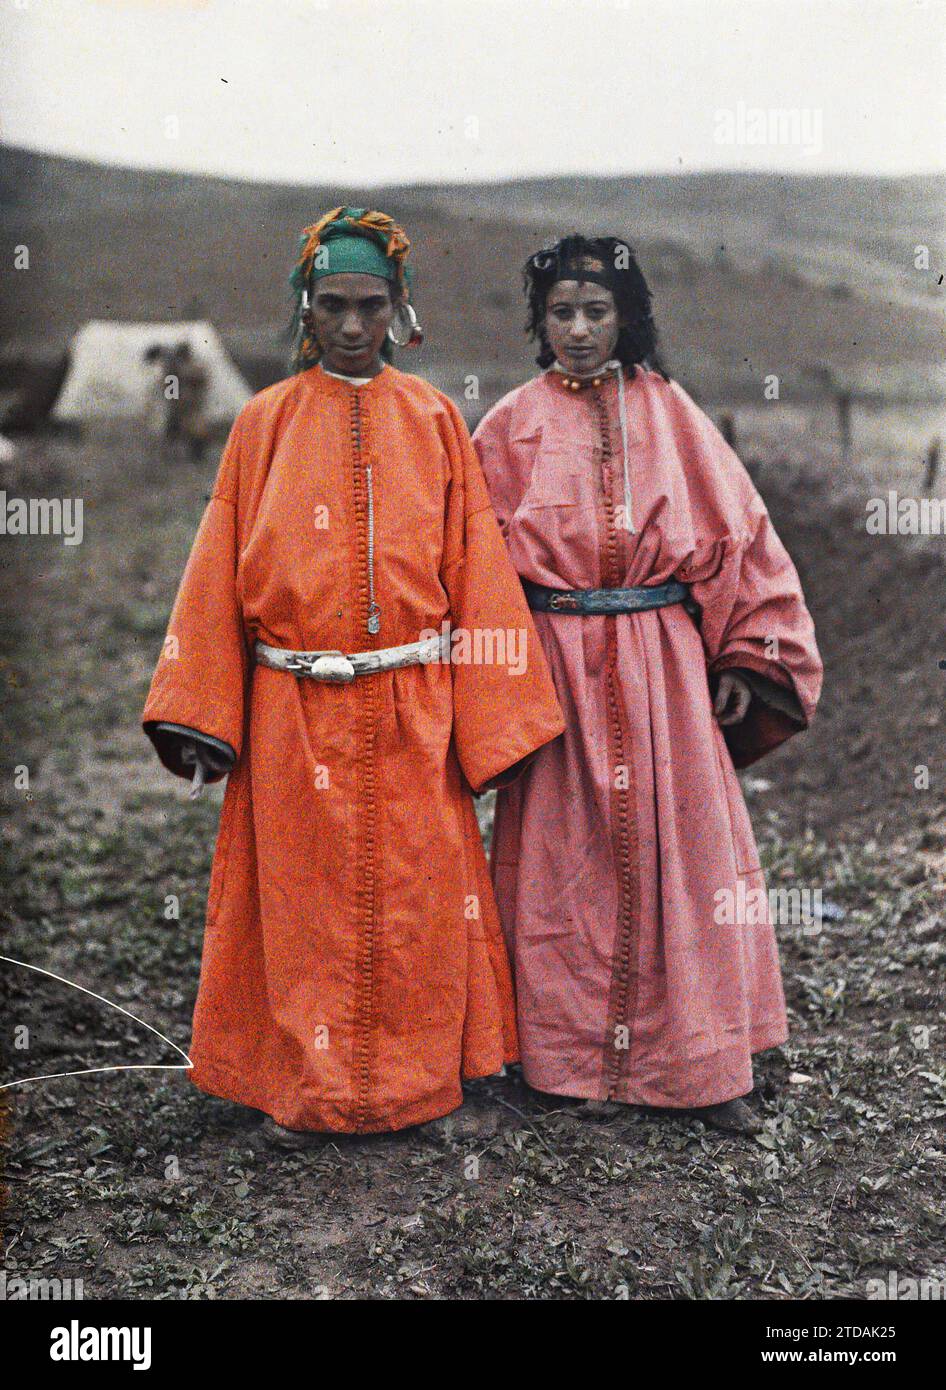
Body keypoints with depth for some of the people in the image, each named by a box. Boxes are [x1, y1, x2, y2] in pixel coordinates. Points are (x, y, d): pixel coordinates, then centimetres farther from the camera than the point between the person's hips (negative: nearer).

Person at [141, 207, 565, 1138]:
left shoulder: (432, 419, 6)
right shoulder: (265, 422, 5)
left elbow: (474, 566, 3)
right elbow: (219, 572, 3)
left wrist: (491, 717, -2)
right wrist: (197, 716, -3)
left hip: (412, 713, 0)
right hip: (294, 714, 0)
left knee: (413, 903, 7)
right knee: (305, 901, 6)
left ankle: (413, 1079, 24)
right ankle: (307, 1085, 23)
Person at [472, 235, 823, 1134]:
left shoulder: (668, 412, 7)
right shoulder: (513, 426, 5)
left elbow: (736, 529, 7)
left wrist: (743, 659, 1)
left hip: (665, 666, 1)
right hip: (556, 669, -1)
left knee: (680, 850, 3)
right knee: (569, 858, 4)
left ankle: (700, 1066, 14)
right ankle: (577, 1056, 18)